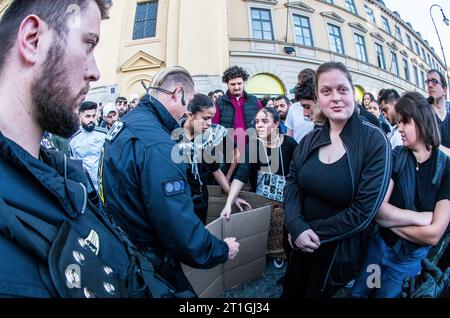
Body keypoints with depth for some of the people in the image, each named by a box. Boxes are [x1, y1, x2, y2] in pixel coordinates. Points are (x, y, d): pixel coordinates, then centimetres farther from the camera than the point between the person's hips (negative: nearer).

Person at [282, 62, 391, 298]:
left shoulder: (374, 140, -16)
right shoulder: (310, 139, -1)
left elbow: (363, 211, -20)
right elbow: (291, 183, -4)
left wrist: (314, 231, -17)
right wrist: (297, 227, -20)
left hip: (341, 250, -4)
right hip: (302, 245, 4)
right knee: (290, 292, 23)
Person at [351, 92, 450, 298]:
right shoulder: (394, 157, -9)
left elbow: (433, 235, -18)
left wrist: (390, 220, -14)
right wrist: (422, 217, -20)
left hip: (409, 259, -1)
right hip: (376, 246, 1)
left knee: (386, 294, 19)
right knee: (357, 293, 16)